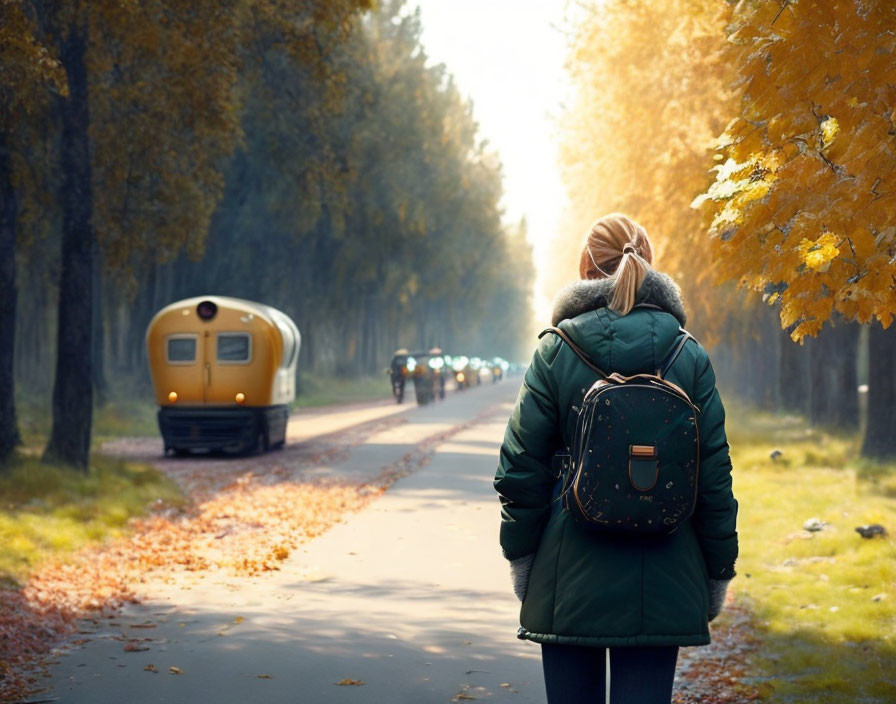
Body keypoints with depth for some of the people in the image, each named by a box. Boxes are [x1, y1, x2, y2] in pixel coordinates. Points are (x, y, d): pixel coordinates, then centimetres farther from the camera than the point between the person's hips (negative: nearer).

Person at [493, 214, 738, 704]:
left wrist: (520, 554, 9)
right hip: (662, 585, 1)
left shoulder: (555, 351, -2)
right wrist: (718, 571, 10)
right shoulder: (688, 356, 1)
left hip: (569, 577, 0)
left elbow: (521, 466, -2)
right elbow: (714, 473, 1)